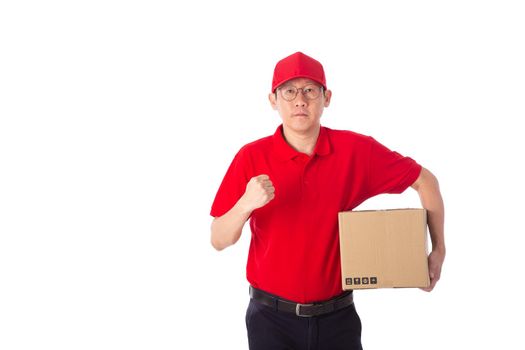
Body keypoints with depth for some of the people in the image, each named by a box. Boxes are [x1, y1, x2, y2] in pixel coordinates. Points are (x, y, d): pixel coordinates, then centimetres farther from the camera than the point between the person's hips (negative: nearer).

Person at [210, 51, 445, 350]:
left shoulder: (356, 150, -8)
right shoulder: (252, 157, -8)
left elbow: (425, 180, 5)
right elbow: (219, 241, -7)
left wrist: (438, 250, 0)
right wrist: (245, 204, -26)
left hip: (338, 315, 1)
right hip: (272, 316, 0)